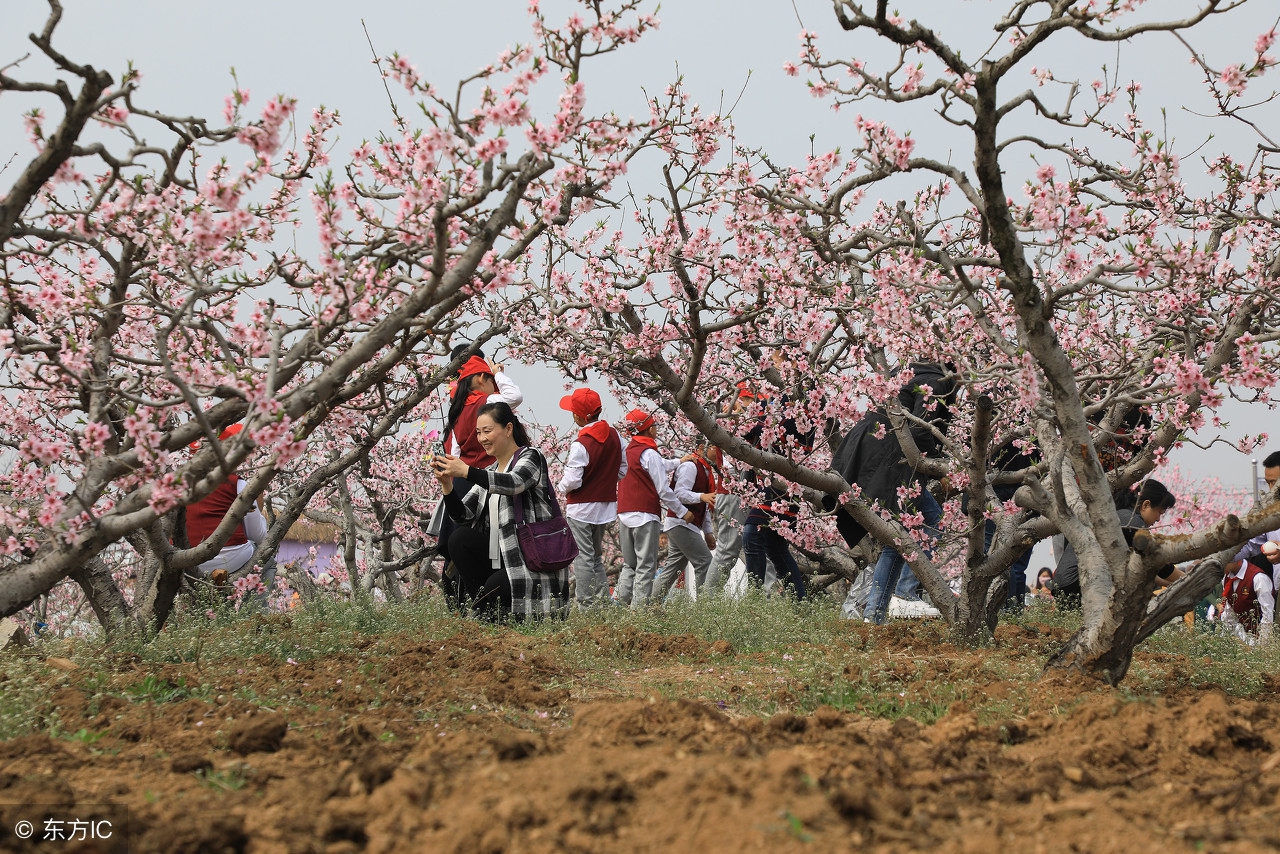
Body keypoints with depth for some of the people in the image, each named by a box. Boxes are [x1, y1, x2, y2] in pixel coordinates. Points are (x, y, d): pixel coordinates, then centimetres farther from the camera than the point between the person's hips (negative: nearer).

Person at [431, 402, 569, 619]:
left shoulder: (530, 457, -4)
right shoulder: (489, 472, 17)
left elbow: (514, 483, -28)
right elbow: (462, 516, 6)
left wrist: (466, 471, -36)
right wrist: (447, 484, -12)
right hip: (501, 557, 7)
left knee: (495, 587, -31)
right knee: (460, 538, -15)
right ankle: (484, 610, -10)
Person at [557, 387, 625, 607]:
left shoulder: (581, 444, -20)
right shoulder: (614, 436, 2)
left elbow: (572, 481, -20)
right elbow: (622, 469, 10)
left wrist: (562, 487, 0)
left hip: (582, 508, -7)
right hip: (606, 505, 7)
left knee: (583, 557, -2)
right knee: (596, 556, 17)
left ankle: (585, 604, -4)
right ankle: (603, 600, 14)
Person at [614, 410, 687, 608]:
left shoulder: (627, 450, 14)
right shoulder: (649, 453, -10)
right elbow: (663, 490, -10)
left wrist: (679, 461, 38)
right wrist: (683, 511, -2)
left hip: (624, 515, 8)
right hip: (644, 516, -8)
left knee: (629, 565, 15)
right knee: (646, 567, -4)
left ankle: (622, 604, 9)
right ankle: (639, 608, -7)